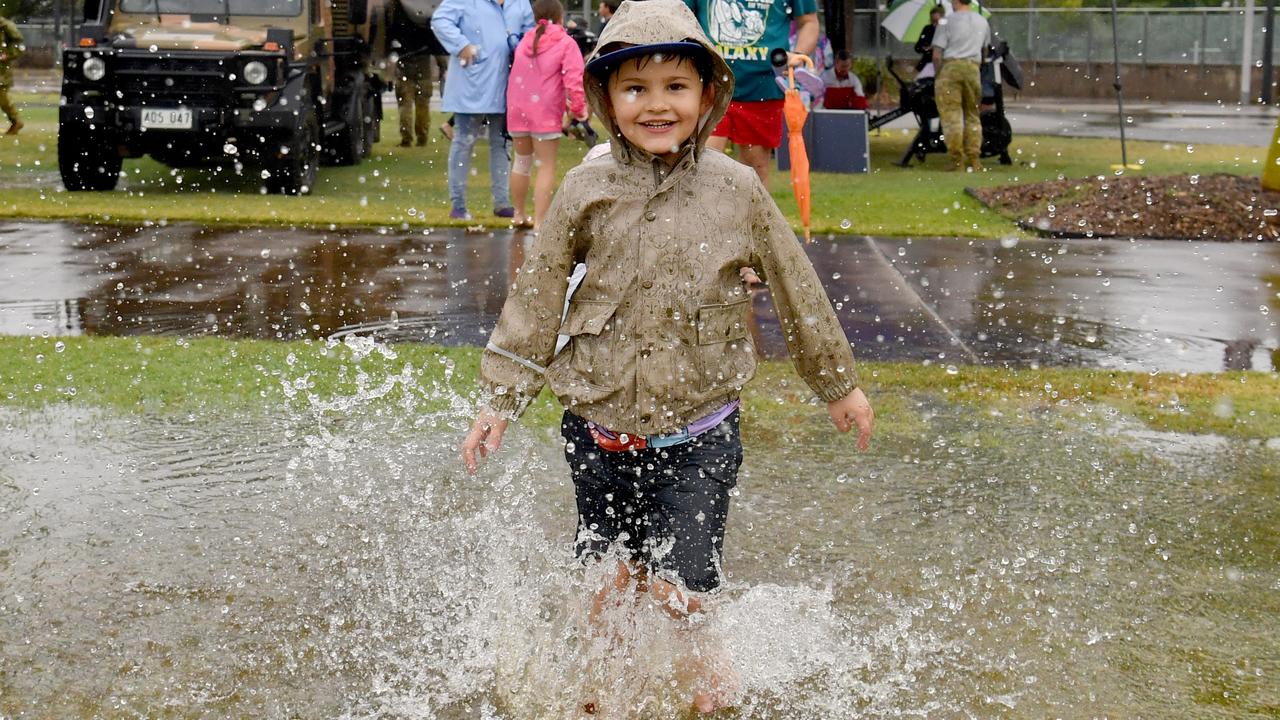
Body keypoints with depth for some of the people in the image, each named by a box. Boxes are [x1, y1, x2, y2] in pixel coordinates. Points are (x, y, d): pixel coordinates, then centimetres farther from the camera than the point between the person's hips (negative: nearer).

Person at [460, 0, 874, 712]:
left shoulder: (737, 190, -5)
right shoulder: (586, 191, -4)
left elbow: (797, 287, 6)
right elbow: (538, 295, 4)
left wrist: (840, 383, 14)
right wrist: (502, 399, 4)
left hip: (698, 434, -2)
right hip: (598, 429, 2)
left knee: (676, 587, -7)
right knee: (607, 585, 15)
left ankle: (708, 682, 23)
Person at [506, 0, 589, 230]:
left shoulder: (525, 41, 12)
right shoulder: (566, 43, -6)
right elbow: (573, 79, -18)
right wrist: (579, 107, -11)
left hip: (517, 110, 6)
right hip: (546, 114, -6)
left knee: (522, 161, 21)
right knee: (546, 167, 0)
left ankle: (519, 215, 33)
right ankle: (539, 222, -8)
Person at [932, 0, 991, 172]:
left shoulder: (947, 21, 0)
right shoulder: (982, 22, 15)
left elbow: (937, 55, -4)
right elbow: (985, 48, 21)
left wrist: (938, 74, 6)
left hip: (950, 67, -4)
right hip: (973, 68, 4)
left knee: (951, 116, -4)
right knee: (972, 116, 11)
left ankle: (957, 160, -8)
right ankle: (974, 160, 8)